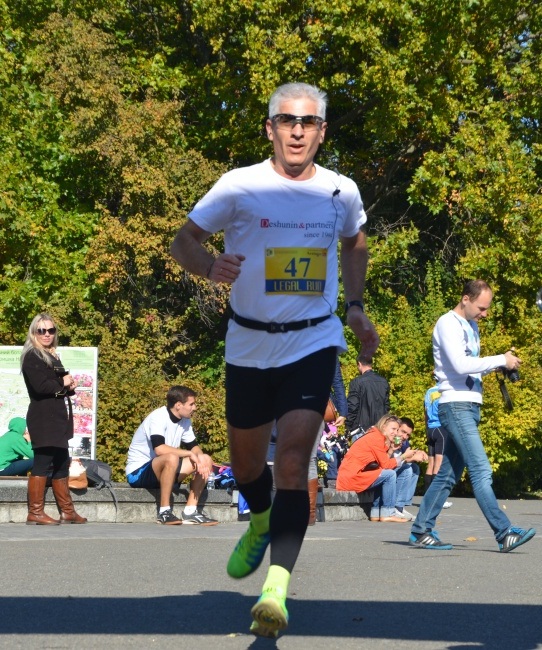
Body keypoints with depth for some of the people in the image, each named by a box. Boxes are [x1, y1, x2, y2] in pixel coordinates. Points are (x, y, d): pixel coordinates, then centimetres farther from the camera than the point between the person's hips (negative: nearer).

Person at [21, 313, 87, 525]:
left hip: (58, 418, 9)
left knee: (61, 463, 11)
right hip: (43, 418, -9)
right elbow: (40, 386, -20)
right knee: (43, 463, -10)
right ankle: (35, 512, -9)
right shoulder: (32, 356, -7)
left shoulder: (53, 356, 20)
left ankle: (67, 511, 17)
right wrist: (63, 383, -5)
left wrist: (70, 387, 0)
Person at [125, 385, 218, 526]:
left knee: (206, 460, -3)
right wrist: (190, 453, -27)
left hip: (160, 471, 9)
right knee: (172, 458, -38)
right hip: (138, 473, -9)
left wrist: (200, 456, -13)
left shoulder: (185, 421, 5)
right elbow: (159, 449, -35)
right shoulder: (158, 417, -22)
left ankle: (190, 512, -7)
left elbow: (193, 446, 11)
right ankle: (164, 512, -29)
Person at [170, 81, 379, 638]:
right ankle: (261, 522, 51)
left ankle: (277, 587, -24)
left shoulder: (341, 192, 0)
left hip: (314, 344, -1)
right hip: (249, 344, 1)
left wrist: (355, 306, 13)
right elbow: (183, 241, -2)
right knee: (246, 460, 16)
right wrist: (210, 267, -24)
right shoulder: (239, 186, -7)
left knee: (292, 461, -18)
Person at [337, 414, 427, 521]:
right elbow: (385, 465, -10)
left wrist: (391, 450, 3)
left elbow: (383, 462, 11)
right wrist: (404, 456, -1)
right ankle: (387, 514, -10)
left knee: (385, 479, 20)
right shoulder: (376, 437, -10)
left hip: (349, 476, 10)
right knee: (390, 475, -13)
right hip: (352, 477, -10)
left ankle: (375, 513, 14)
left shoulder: (375, 436, 19)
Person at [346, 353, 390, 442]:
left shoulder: (357, 382, -9)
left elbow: (352, 407, -10)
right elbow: (387, 406, 13)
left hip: (362, 429, -5)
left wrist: (349, 428, -2)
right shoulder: (384, 382, 9)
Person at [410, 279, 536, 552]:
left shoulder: (470, 327, 19)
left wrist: (498, 365, 0)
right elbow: (459, 365, -20)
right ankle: (504, 533, -19)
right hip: (456, 406, -9)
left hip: (469, 407, 9)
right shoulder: (447, 324, -9)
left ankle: (421, 531, 13)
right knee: (481, 471, -14)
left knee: (448, 474, 9)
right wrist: (501, 360, -16)